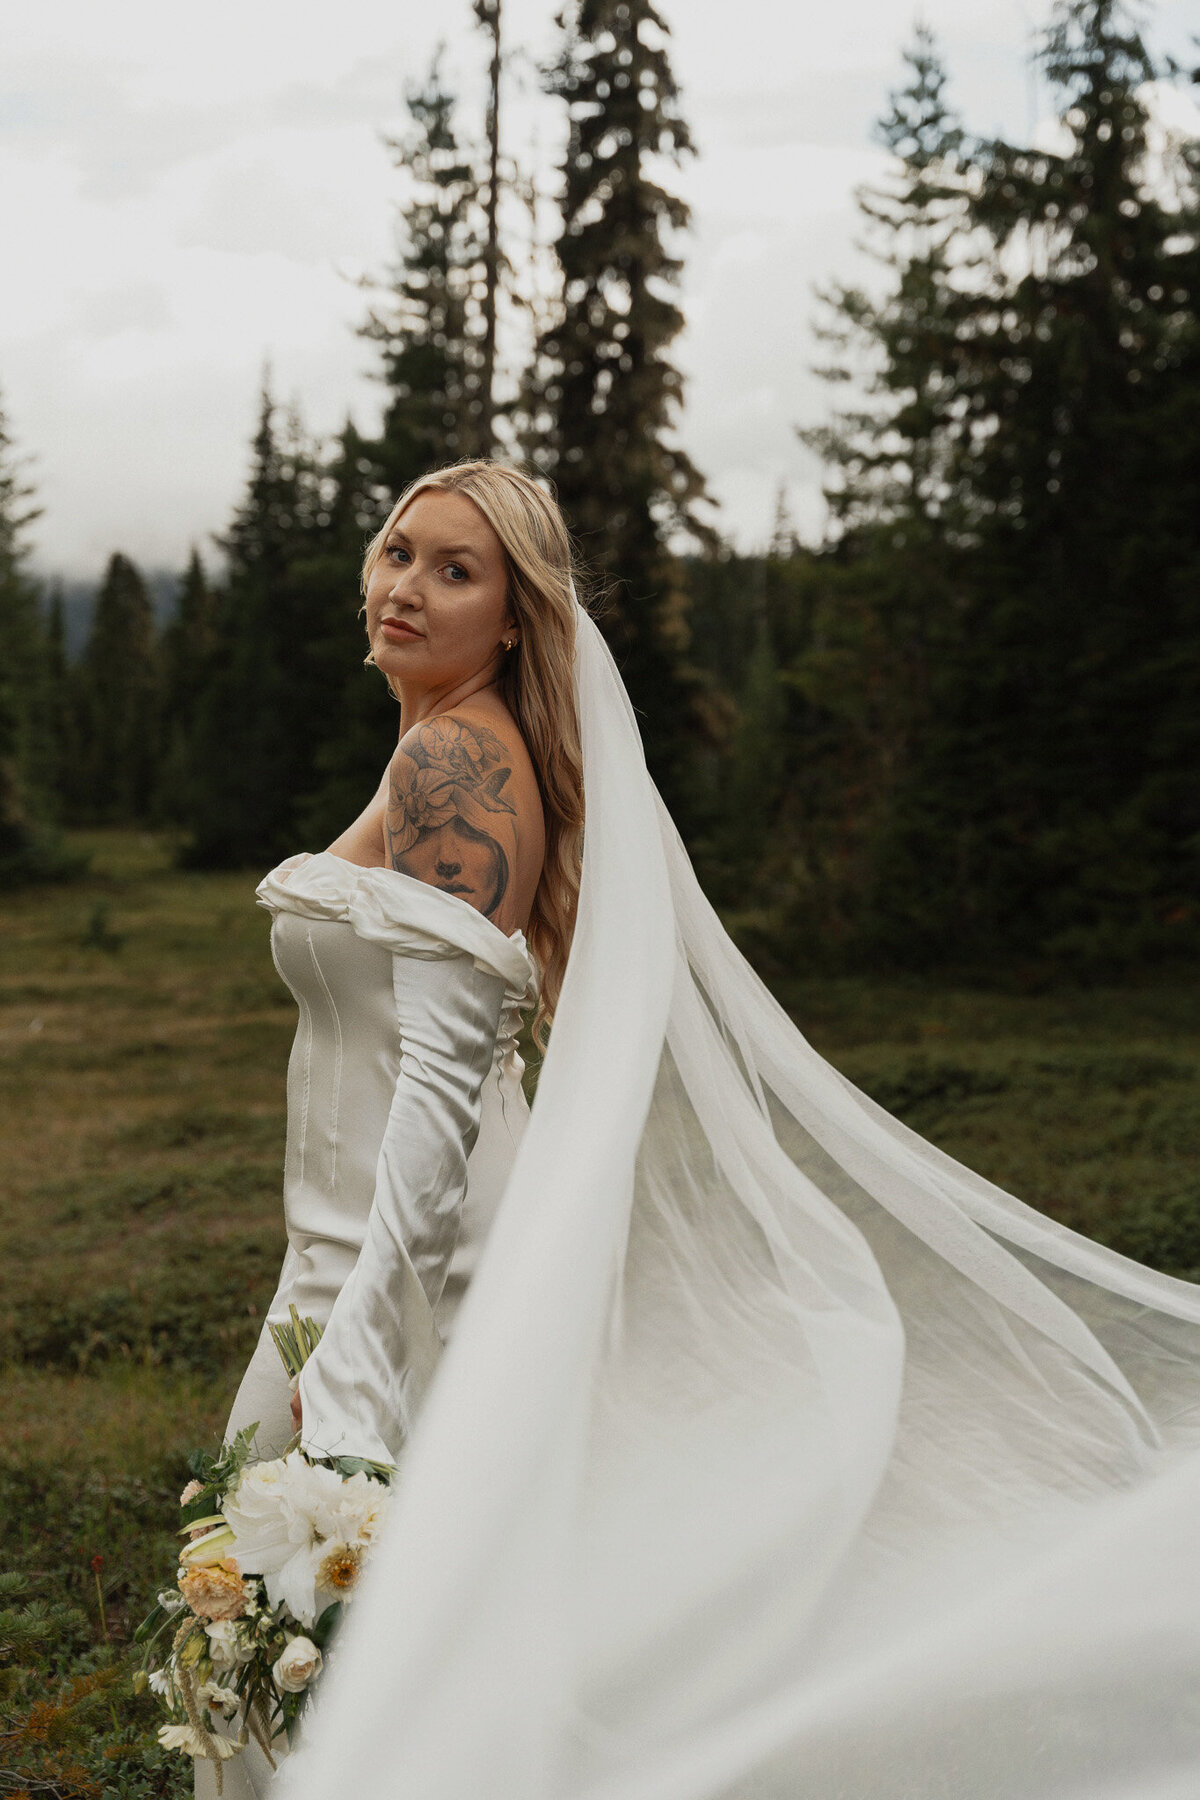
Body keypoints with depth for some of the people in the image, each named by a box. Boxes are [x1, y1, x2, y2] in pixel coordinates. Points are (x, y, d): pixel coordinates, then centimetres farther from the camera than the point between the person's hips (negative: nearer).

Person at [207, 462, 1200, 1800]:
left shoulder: (453, 758, -15)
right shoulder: (473, 755, 15)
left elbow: (442, 1069, -23)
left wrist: (354, 1352, -26)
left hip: (404, 1262, -10)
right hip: (381, 1255, 10)